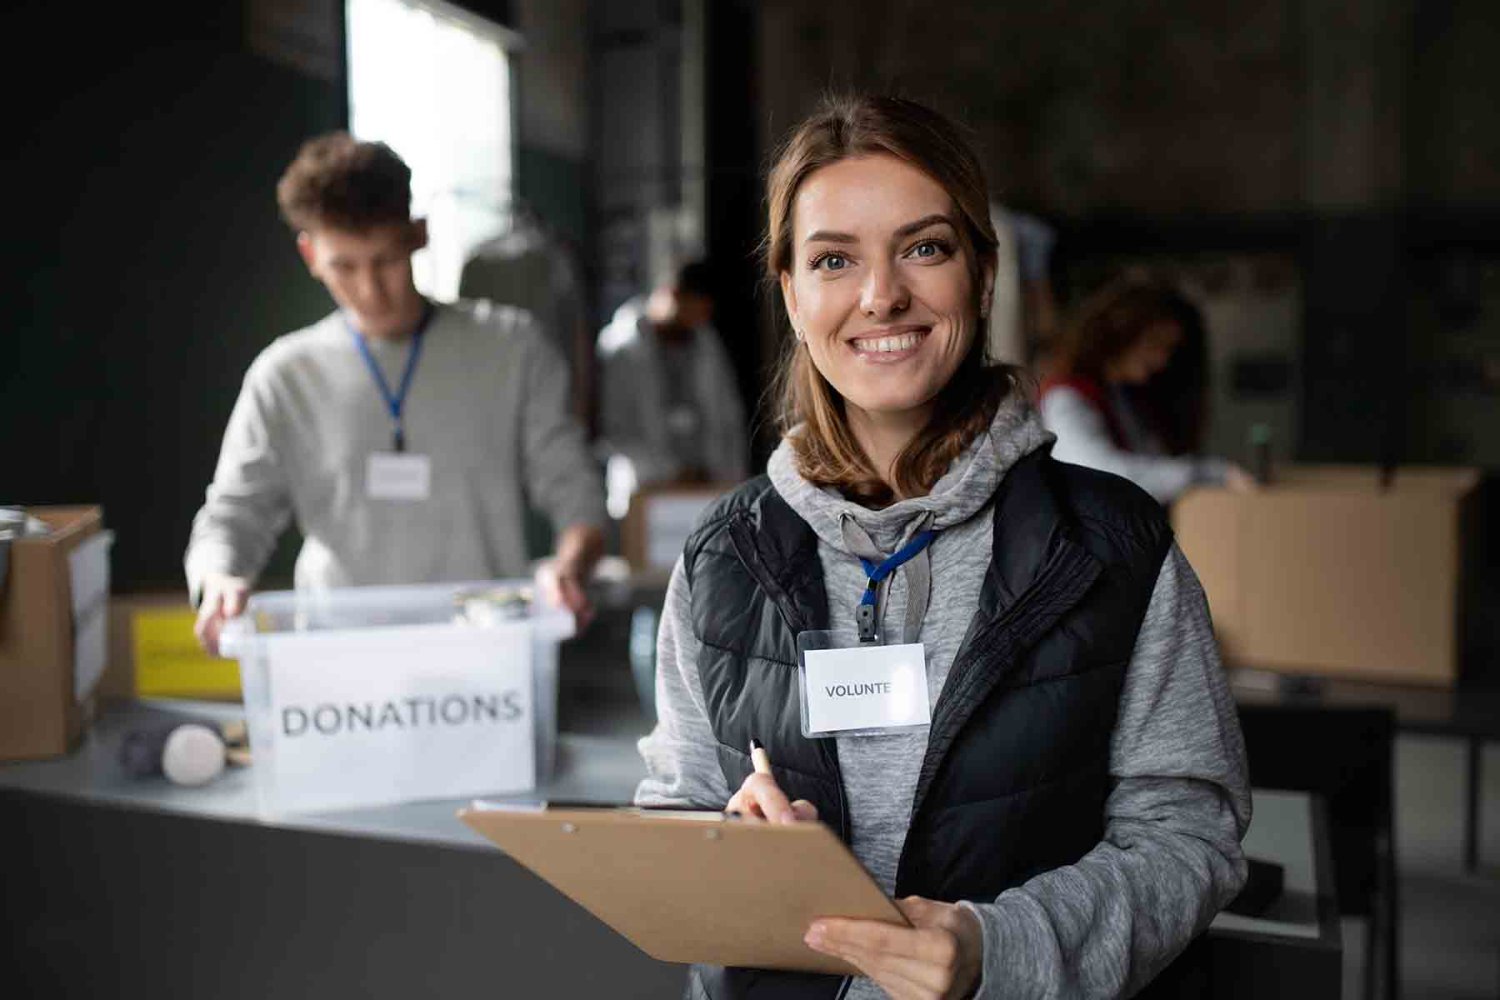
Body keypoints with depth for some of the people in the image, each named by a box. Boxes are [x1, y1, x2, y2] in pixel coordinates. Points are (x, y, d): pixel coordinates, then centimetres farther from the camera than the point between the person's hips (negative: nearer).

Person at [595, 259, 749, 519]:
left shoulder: (707, 342, 12)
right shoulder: (622, 346, -2)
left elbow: (728, 419, 15)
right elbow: (614, 432, -6)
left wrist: (732, 477, 3)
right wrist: (670, 473, -11)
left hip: (708, 484, 4)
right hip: (647, 490, -3)